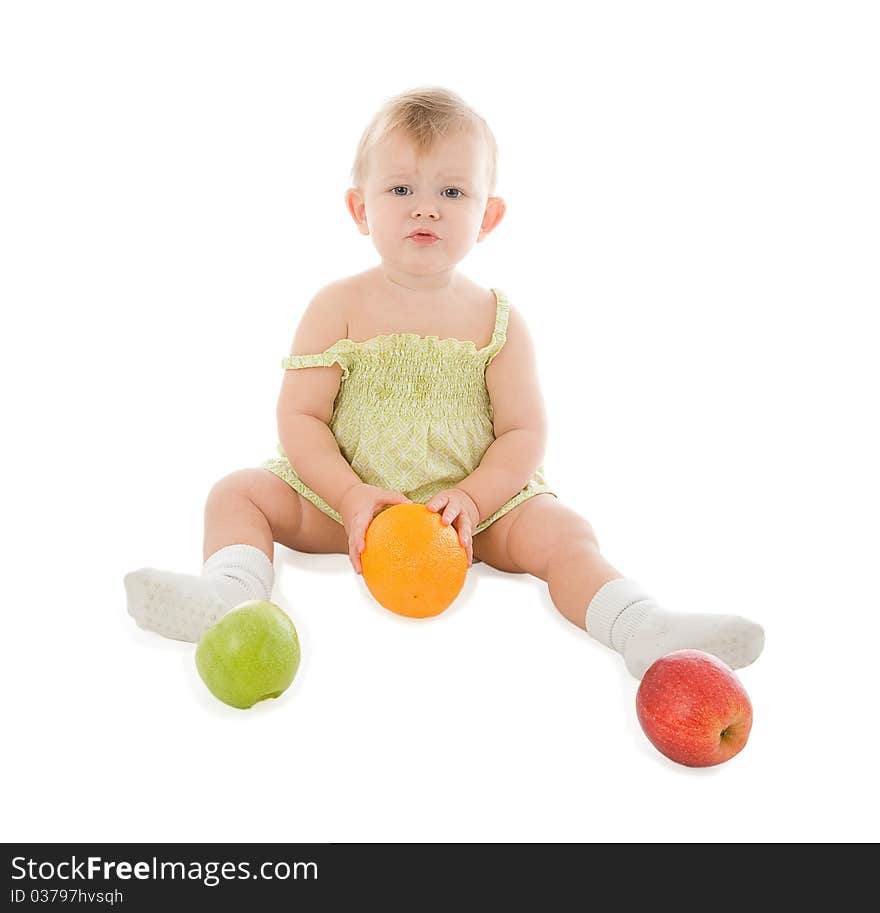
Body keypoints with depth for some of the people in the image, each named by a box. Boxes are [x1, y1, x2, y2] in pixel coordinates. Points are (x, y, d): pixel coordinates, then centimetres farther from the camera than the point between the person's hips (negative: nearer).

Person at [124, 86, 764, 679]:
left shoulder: (499, 321, -4)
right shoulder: (339, 307, -6)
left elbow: (525, 432, -6)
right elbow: (300, 416, -8)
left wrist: (471, 499, -23)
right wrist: (352, 496, -23)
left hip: (474, 503, 0)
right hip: (343, 496, 1)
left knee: (562, 530, -23)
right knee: (239, 493, -13)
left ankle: (643, 629, -31)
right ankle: (231, 591, -32)